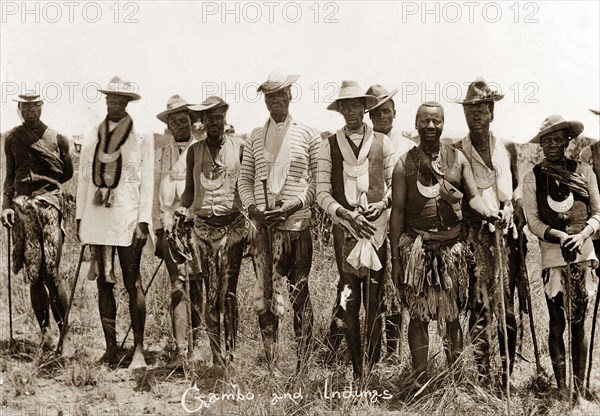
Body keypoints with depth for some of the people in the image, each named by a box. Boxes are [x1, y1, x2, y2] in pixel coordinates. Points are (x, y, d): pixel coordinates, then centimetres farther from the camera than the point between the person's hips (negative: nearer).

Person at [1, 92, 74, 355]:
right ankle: (44, 331, 12)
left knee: (50, 272, -10)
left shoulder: (56, 138, 7)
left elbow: (68, 173, 16)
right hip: (21, 205, 2)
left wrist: (44, 185, 10)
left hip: (49, 202, -2)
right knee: (33, 275, 0)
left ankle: (65, 333, -2)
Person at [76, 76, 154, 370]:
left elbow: (147, 182, 0)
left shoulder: (141, 138, 2)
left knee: (133, 284, -4)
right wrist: (80, 218, 9)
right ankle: (110, 348, 11)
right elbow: (84, 179, 14)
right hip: (97, 219, 4)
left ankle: (138, 349, 0)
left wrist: (143, 221, -7)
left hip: (127, 219, -4)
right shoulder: (92, 138, 12)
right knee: (104, 283, 6)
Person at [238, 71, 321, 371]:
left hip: (297, 223, -3)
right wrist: (253, 208, -4)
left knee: (300, 294, 0)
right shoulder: (255, 136, 13)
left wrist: (293, 206, -11)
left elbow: (318, 179, 2)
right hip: (261, 224, 3)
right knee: (264, 293, 3)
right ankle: (269, 364, 10)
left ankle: (302, 366, 7)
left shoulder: (308, 135, 4)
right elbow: (245, 179, 14)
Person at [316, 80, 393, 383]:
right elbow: (322, 192, 2)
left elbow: (394, 183, 12)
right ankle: (357, 369, 6)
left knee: (375, 298, 1)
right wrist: (345, 214, -11)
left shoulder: (382, 143, 9)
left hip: (377, 226, 1)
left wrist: (382, 203, -7)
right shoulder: (329, 146, 6)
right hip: (345, 229, -1)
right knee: (349, 299, -2)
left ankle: (372, 364, 13)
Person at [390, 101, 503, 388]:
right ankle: (421, 379, 10)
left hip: (452, 246, 1)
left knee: (452, 316, 8)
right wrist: (395, 258, -1)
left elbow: (473, 196, 4)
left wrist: (488, 212, -21)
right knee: (419, 315, 2)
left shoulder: (458, 159, 8)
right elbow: (397, 212, 2)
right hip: (416, 247, -1)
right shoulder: (404, 164, 2)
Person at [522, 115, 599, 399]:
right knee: (557, 324, 4)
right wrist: (560, 236, -16)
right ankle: (561, 387, 12)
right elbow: (533, 221, -2)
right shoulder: (533, 178, 1)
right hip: (552, 257, -1)